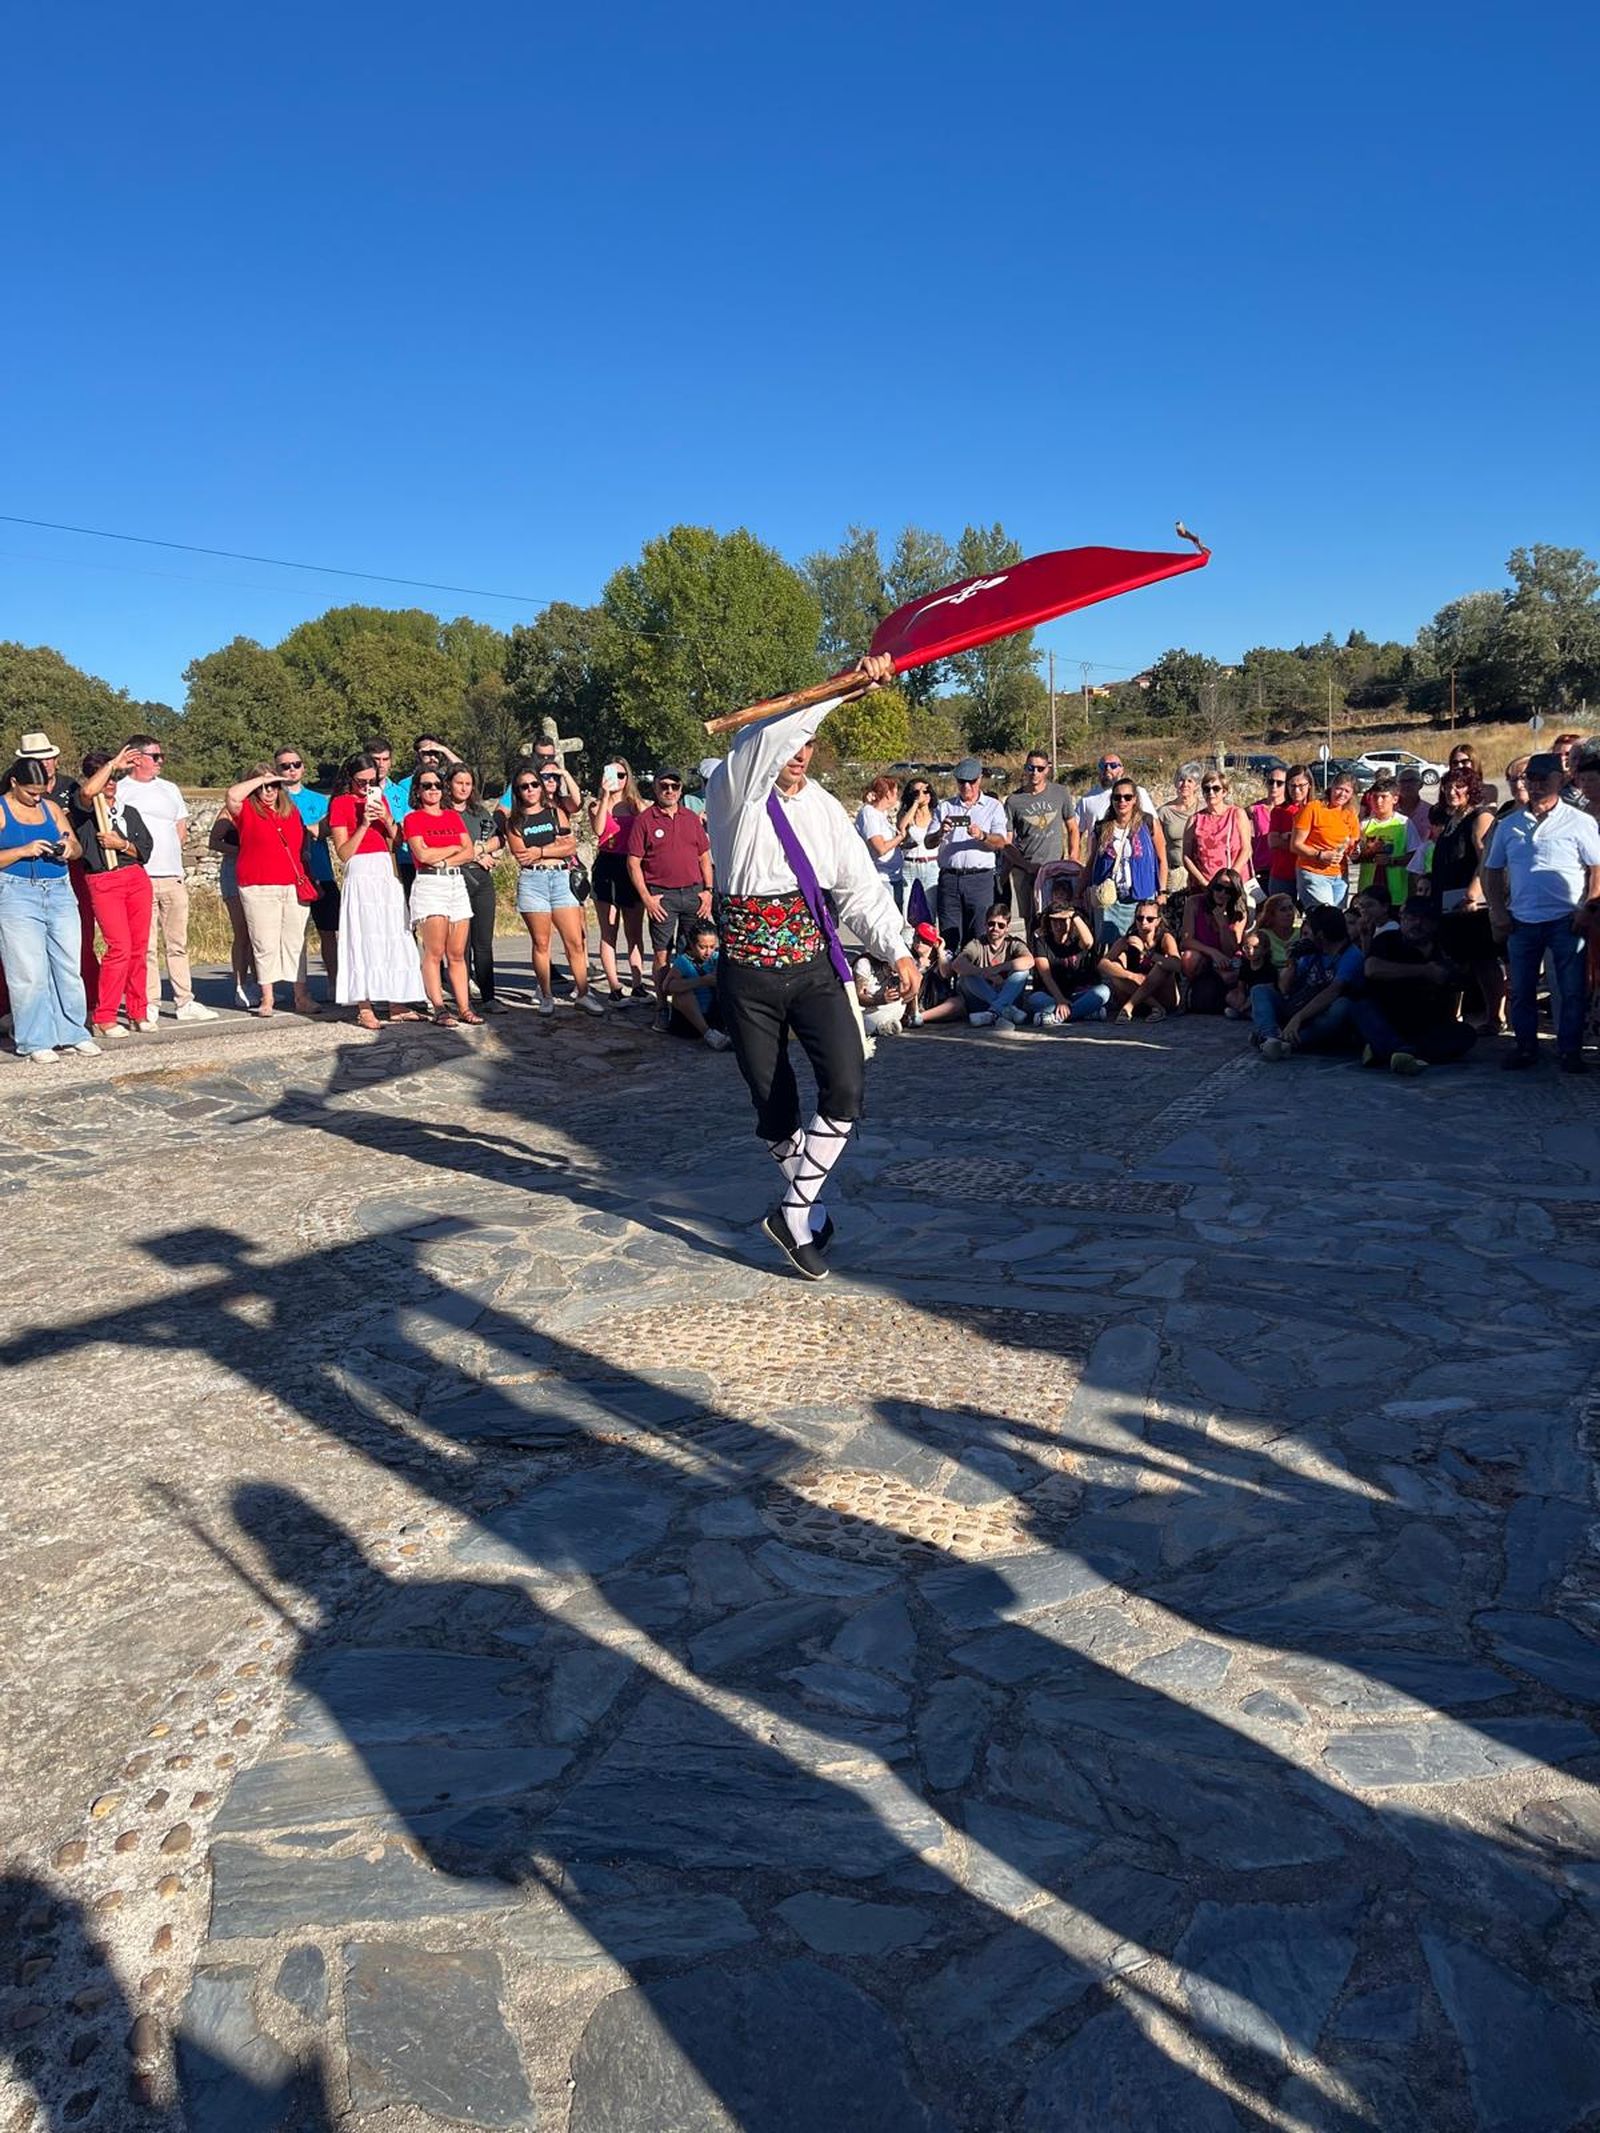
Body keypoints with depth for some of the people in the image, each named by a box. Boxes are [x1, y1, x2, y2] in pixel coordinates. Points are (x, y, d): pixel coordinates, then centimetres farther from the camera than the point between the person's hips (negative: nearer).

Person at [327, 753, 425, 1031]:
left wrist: (386, 818, -3)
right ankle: (364, 1008, -7)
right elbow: (343, 853, -5)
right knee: (364, 938, -9)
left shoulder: (380, 798, 17)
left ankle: (396, 1005, 8)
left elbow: (397, 839, 14)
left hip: (387, 873, 6)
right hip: (361, 876, -6)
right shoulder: (340, 803, 0)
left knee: (394, 937, 4)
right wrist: (364, 824, -14)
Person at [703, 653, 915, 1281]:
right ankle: (808, 1206, 29)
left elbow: (861, 885, 9)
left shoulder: (824, 807, 8)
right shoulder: (735, 793, -6)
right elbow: (771, 733, -25)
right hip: (749, 975, -3)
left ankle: (795, 1212, 3)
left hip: (815, 966, 3)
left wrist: (897, 949, -1)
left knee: (846, 1088, -12)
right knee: (775, 1107, 5)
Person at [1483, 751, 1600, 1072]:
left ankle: (1569, 1051, 7)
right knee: (1521, 991, 7)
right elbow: (1492, 870, 15)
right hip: (1522, 922, 3)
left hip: (1566, 921, -3)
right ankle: (1526, 1047, 19)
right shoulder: (1509, 826, 10)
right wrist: (1498, 910, 4)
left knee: (1571, 991, -1)